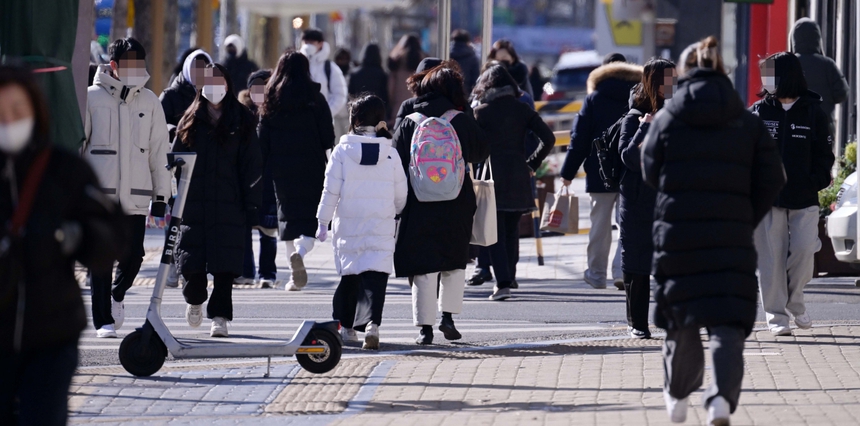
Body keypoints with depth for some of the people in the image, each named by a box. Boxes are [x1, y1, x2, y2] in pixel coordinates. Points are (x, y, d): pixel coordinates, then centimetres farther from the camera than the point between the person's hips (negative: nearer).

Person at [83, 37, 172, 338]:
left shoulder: (149, 102, 10)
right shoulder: (91, 99, 1)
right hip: (98, 194, -2)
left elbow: (159, 152, 12)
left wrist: (161, 196, 8)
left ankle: (117, 296, 29)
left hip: (135, 195, 2)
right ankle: (104, 320, 4)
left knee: (133, 256, -1)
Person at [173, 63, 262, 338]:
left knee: (225, 265, -5)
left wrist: (252, 206, -3)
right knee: (192, 263, -1)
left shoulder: (241, 122, 7)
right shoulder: (191, 121, 10)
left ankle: (220, 317, 3)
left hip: (229, 205, -1)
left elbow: (252, 167, 4)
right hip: (194, 204, 1)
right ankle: (195, 299, 27)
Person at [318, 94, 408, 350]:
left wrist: (323, 222, 3)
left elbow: (331, 190, -4)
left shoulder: (342, 151, -5)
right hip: (382, 228, 0)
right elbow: (401, 194, 6)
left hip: (348, 226, 0)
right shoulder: (391, 154, 1)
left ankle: (345, 326, 22)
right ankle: (372, 323, -25)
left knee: (349, 275, 14)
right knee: (376, 275, -6)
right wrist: (397, 218, 24)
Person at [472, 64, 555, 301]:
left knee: (496, 233, -2)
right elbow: (548, 139, 0)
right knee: (512, 231, 15)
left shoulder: (481, 112, -4)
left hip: (493, 177, -3)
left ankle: (503, 283, -13)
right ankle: (508, 278, 18)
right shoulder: (522, 110, 6)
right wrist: (531, 164, 7)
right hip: (518, 178, 3)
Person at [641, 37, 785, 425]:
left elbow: (650, 172, 8)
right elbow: (771, 180, 2)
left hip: (676, 231, 1)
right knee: (727, 323, -4)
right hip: (731, 238, -1)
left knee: (682, 320, 15)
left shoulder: (667, 119, 1)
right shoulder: (748, 123, 2)